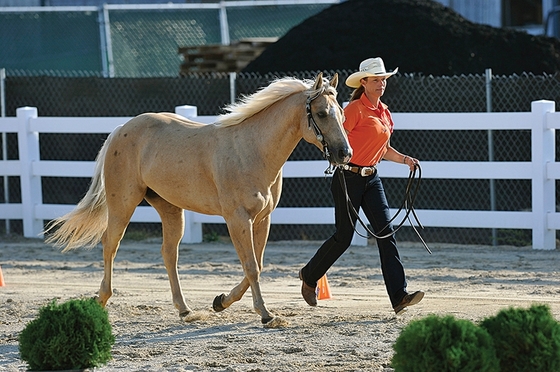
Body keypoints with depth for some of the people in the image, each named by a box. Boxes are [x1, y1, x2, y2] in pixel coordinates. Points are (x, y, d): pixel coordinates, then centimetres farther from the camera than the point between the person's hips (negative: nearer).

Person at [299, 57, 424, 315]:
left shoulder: (384, 112, 13)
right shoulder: (355, 109, -11)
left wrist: (405, 160, 9)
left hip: (372, 178, 7)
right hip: (349, 177, -7)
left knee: (386, 231, -6)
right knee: (343, 237, 1)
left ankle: (399, 297, -12)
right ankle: (309, 276, 27)